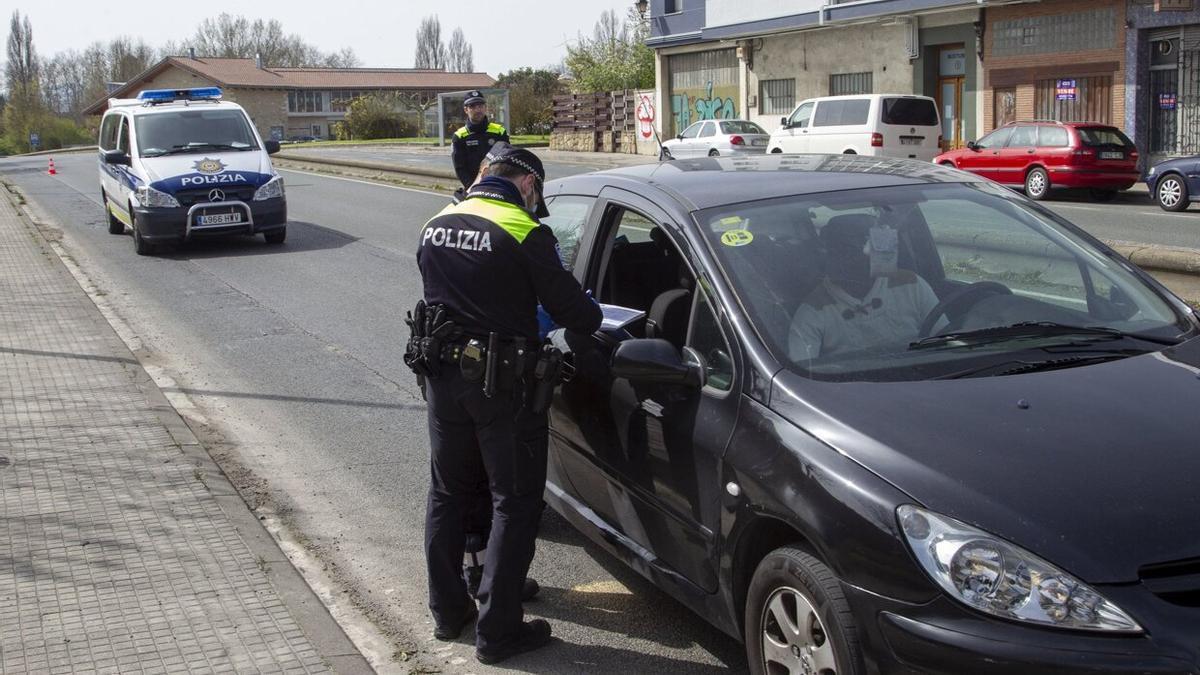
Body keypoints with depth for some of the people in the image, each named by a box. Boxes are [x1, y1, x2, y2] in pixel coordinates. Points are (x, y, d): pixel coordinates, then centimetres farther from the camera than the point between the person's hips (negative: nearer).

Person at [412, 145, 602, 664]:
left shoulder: (436, 225, 6)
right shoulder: (525, 233, -14)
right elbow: (572, 310, -12)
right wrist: (593, 319, 9)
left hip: (442, 376, 7)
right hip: (500, 383, -6)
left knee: (446, 494, 19)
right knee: (515, 504, 4)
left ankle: (447, 610, 30)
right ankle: (496, 630, 7)